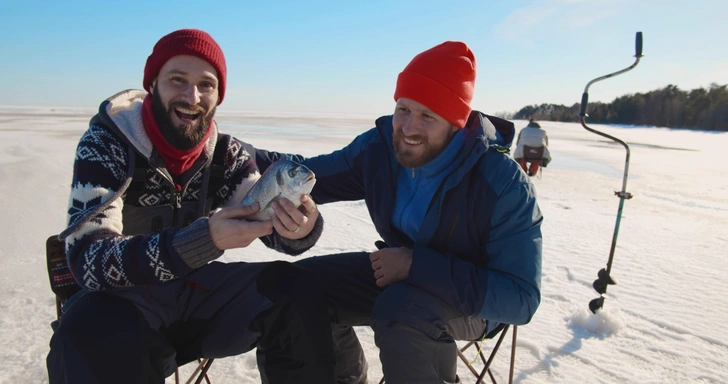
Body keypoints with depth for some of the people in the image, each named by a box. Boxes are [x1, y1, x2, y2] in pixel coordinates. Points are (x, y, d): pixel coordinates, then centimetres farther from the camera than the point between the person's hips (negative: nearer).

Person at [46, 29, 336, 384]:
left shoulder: (228, 154, -5)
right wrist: (206, 238, -40)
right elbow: (88, 258, -26)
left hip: (197, 289, 4)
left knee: (297, 290, -16)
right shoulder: (105, 145, -15)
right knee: (97, 334, -37)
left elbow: (269, 220, -7)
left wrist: (300, 227, -33)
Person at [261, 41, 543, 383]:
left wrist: (417, 265, -33)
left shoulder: (503, 184, -27)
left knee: (401, 311, -37)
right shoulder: (380, 145, -11)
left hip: (473, 299, -5)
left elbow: (521, 300, -28)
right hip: (398, 269, 6)